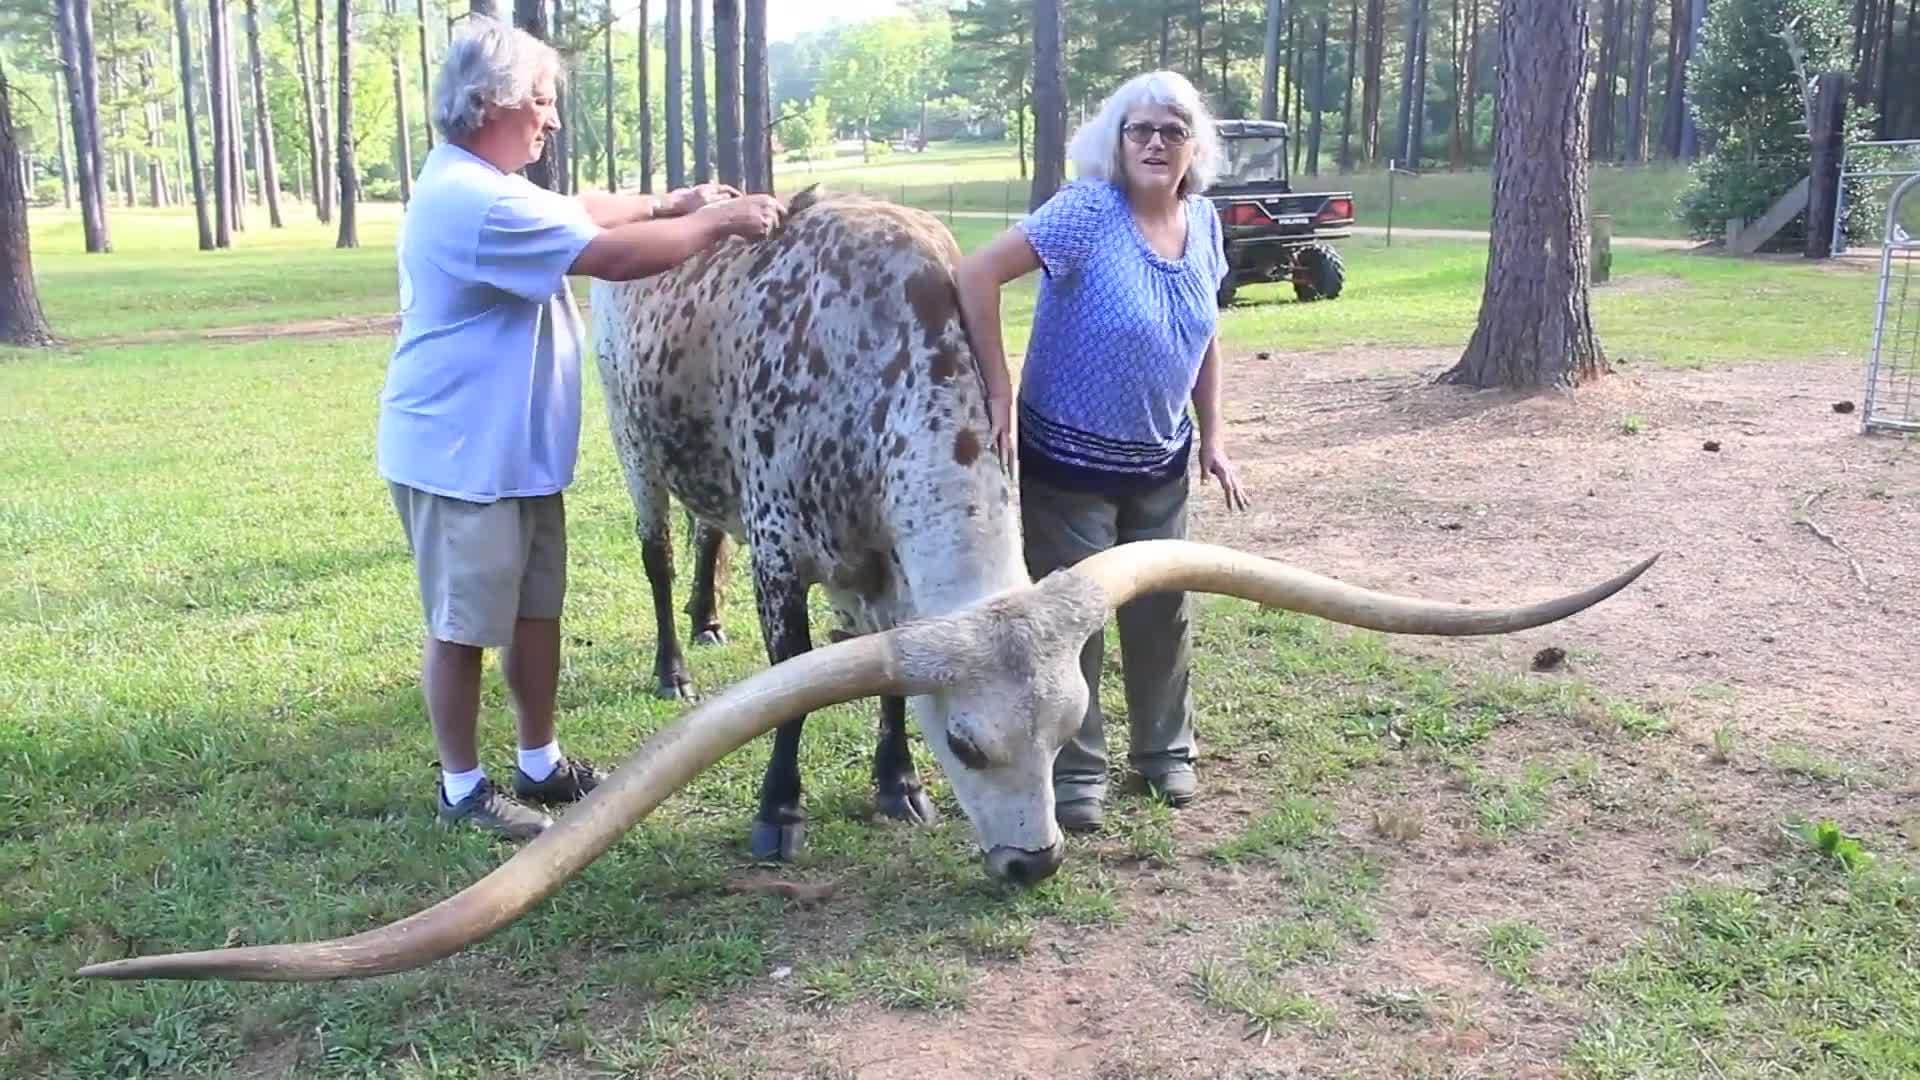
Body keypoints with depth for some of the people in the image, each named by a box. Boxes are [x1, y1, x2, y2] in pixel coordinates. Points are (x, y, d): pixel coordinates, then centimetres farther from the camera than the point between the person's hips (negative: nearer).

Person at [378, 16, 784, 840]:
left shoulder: (484, 189, 12)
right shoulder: (472, 201, -24)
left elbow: (581, 209, 24)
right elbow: (616, 256, -24)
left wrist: (671, 205, 13)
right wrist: (717, 223, -14)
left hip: (516, 453, 11)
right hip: (460, 458, -11)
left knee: (536, 611, 17)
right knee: (462, 628, 2)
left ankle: (541, 764, 30)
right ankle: (463, 789, 16)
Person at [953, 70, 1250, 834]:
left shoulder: (1203, 223, 1)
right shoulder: (1087, 211, -19)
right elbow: (976, 275, -25)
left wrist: (1213, 438, 9)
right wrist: (1000, 395, -25)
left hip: (1161, 463, 6)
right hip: (1069, 462, -6)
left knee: (1161, 611, 16)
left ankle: (1164, 750, 37)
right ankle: (1075, 773, 22)